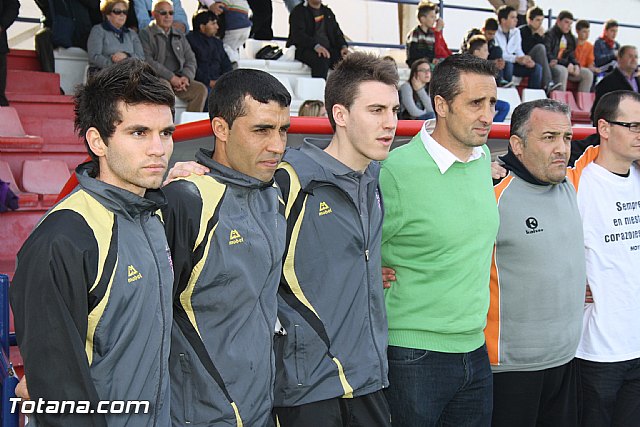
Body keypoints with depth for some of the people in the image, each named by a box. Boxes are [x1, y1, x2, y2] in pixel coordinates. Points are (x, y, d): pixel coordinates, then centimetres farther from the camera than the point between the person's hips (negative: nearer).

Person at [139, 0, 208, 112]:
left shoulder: (179, 36, 24)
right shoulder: (145, 34, 5)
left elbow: (191, 60, 17)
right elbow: (148, 61, -8)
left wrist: (186, 76, -5)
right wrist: (171, 77, -15)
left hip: (179, 79, 5)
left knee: (201, 89, -21)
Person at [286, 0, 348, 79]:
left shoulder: (328, 12, 22)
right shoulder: (298, 11, 2)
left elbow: (337, 32, 17)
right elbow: (298, 34, -13)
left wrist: (343, 46, -6)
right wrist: (316, 46, -30)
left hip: (328, 49, 6)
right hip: (304, 49, -5)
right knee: (321, 60, -37)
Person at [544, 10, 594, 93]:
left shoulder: (570, 38, 17)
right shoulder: (549, 35, -8)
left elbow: (571, 56, 19)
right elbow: (548, 56, -17)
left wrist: (576, 65, -5)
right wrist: (567, 64, -21)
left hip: (566, 67, 8)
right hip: (551, 65, -8)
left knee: (588, 73, -5)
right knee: (562, 70, -38)